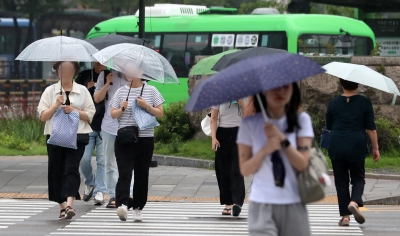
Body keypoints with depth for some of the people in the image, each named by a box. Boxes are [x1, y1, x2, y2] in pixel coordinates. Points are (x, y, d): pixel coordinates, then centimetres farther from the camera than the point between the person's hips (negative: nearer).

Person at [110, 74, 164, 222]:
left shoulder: (151, 91, 5)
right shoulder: (121, 92, 10)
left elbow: (160, 113, 3)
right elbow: (113, 114, 10)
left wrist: (146, 106, -12)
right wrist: (122, 109, -10)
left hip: (145, 139, 0)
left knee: (141, 175, 5)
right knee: (124, 173, -14)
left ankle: (138, 208, 14)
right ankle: (123, 204, -28)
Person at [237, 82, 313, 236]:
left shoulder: (301, 120, 4)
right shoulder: (250, 124, 1)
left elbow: (302, 164, -3)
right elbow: (245, 170, 0)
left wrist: (282, 139, -14)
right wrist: (264, 150, -16)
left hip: (293, 206, 2)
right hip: (262, 206, -2)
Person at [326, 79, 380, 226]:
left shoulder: (334, 103, 3)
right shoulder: (364, 103, -2)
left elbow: (329, 128, 13)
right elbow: (371, 128, -3)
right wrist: (375, 148, 5)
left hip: (337, 147, 1)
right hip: (357, 147, -1)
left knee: (341, 181, 8)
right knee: (358, 178, 11)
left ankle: (345, 216, 5)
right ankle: (354, 202, -18)